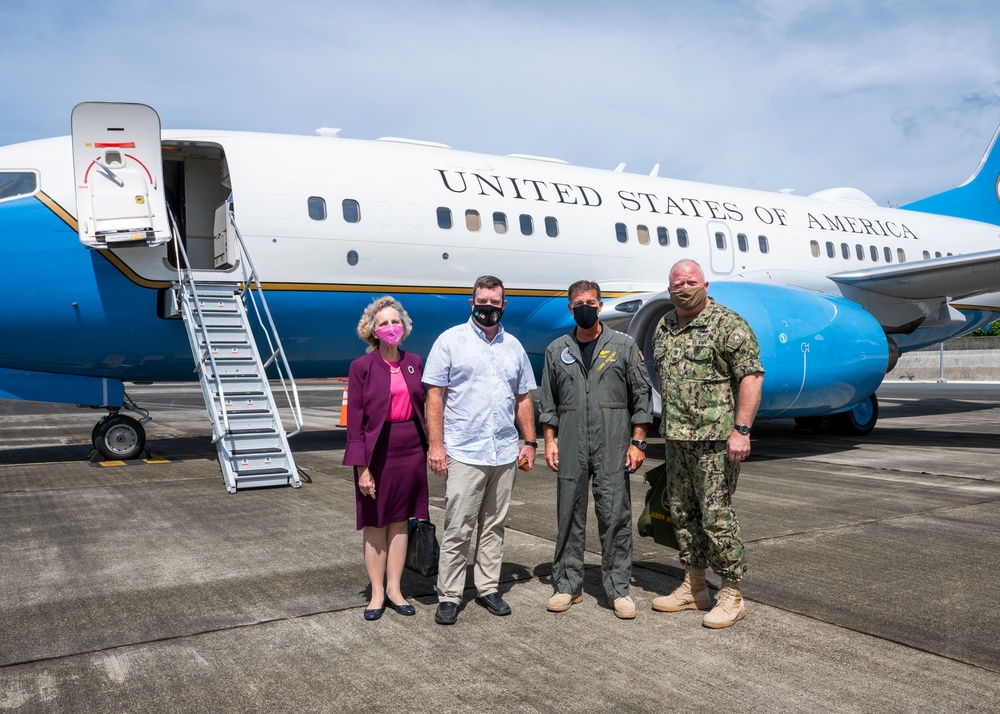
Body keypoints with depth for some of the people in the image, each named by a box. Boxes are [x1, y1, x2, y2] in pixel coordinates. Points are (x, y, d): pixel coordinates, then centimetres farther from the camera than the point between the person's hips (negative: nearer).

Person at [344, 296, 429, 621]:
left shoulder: (414, 363, 5)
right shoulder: (362, 367, -7)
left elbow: (422, 408, 10)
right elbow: (355, 420, -8)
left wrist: (428, 448, 7)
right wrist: (361, 467, -13)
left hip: (411, 451, 4)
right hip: (377, 452, -4)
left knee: (399, 521, 12)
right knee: (375, 524, 7)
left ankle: (394, 589, 23)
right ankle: (377, 593, 19)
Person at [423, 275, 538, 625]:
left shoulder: (513, 346, 13)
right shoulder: (451, 340, -1)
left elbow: (523, 399, 17)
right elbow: (434, 395, -5)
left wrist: (529, 443, 11)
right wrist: (436, 445, -11)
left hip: (505, 453, 5)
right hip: (463, 453, -4)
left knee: (494, 527, 12)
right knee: (458, 529, -3)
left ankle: (488, 588, 23)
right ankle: (449, 597, 8)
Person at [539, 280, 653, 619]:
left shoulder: (624, 346, 4)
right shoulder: (557, 350, 11)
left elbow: (641, 396, 3)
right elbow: (548, 400, 14)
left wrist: (637, 442, -3)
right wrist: (549, 441, 5)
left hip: (613, 450, -2)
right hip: (570, 450, 2)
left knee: (616, 517, -1)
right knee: (569, 518, 7)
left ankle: (619, 589, 10)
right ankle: (568, 585, 19)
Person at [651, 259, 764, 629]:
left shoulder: (728, 324, -9)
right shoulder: (663, 328, 14)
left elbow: (751, 377, -14)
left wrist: (741, 430, -20)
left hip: (715, 439, -8)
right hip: (675, 439, 8)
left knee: (716, 516, -6)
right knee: (683, 514, 13)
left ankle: (732, 597, 7)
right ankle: (693, 588, 26)